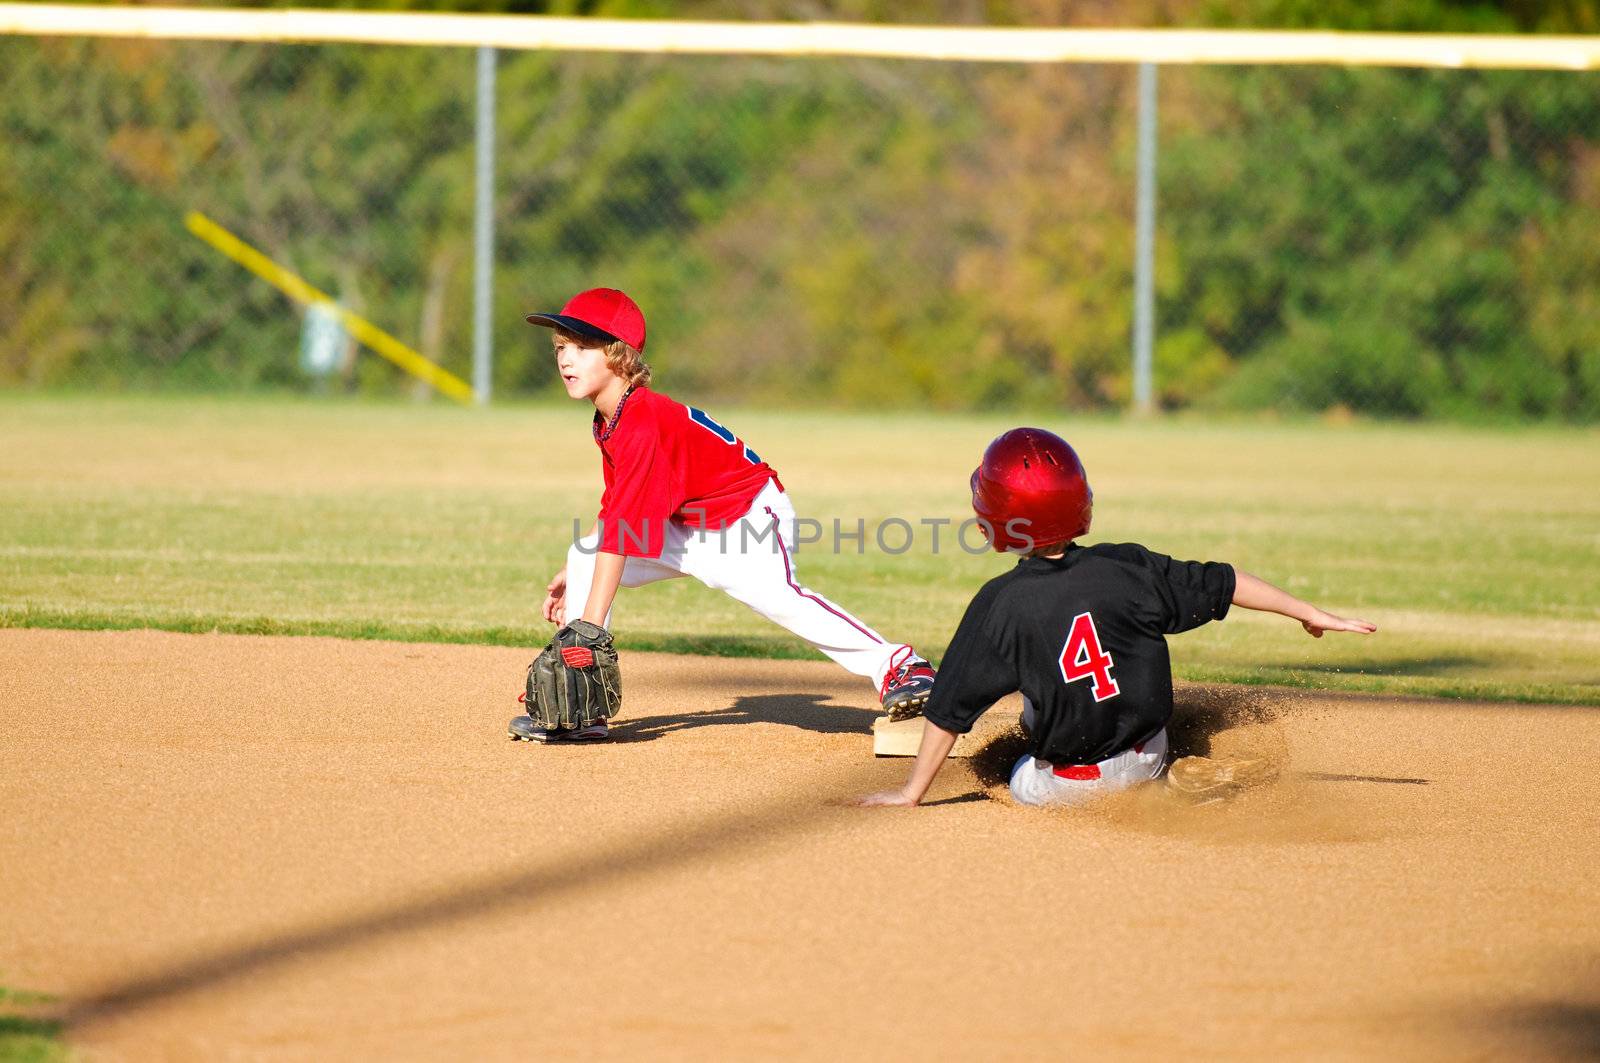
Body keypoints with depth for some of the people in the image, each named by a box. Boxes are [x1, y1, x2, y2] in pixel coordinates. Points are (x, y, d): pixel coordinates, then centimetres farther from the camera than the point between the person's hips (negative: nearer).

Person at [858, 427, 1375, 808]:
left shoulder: (1001, 605, -18)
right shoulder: (1125, 568, -12)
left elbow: (951, 710, -13)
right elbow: (1220, 583, -1)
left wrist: (912, 793, -2)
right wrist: (1309, 613, 12)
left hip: (1059, 789, -5)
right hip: (1145, 761, 5)